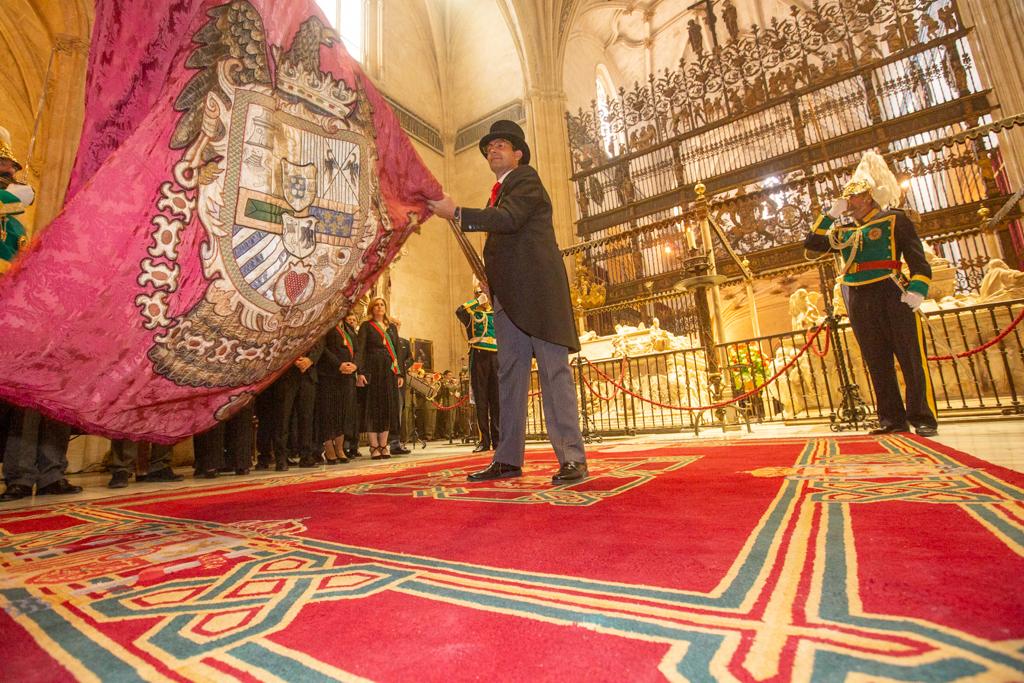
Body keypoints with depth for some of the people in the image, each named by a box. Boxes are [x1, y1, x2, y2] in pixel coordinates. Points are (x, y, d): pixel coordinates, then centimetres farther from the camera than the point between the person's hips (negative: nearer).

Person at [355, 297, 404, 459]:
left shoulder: (392, 327, 18)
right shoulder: (366, 326, 4)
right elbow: (359, 349, -5)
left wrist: (399, 373, 8)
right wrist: (360, 372, -18)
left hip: (389, 371, 4)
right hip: (373, 370, -4)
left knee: (387, 407, 3)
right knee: (373, 407, -3)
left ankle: (383, 445, 10)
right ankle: (374, 446, 4)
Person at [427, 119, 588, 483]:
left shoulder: (526, 178, 4)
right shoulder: (498, 192, 28)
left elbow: (509, 218, -16)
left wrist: (457, 213, -17)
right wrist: (490, 279, 11)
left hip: (536, 287, -8)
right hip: (507, 295, 8)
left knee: (554, 370, -9)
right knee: (510, 374, 6)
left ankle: (573, 459, -5)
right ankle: (508, 458, 12)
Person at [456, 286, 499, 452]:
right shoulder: (471, 314, 11)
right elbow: (459, 311, -12)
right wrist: (477, 301, -5)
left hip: (496, 357, 2)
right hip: (478, 357, -2)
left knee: (497, 399, 0)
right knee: (481, 400, -3)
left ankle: (498, 439, 4)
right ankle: (484, 441, 1)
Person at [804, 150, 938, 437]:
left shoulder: (894, 219, 5)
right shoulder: (843, 232, 18)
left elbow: (918, 258, -1)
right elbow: (812, 243, 11)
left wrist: (917, 290, -14)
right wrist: (831, 213, 8)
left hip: (892, 295, -4)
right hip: (859, 303, 5)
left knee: (912, 358, -2)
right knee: (878, 363, 6)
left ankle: (923, 418, 6)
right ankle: (893, 419, 12)